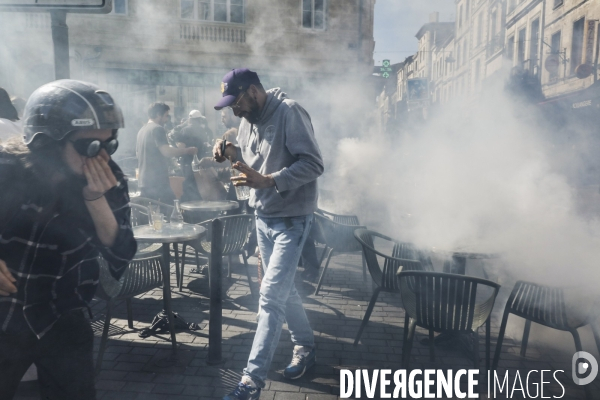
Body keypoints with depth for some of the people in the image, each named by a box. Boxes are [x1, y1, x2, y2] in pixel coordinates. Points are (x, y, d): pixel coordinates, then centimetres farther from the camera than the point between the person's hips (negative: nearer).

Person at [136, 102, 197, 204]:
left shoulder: (142, 130, 16)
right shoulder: (157, 129, -10)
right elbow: (166, 152, -21)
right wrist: (187, 151, -9)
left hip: (143, 181, 9)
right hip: (158, 182, -9)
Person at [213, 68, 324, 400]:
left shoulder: (289, 112, -17)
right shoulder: (248, 120, 8)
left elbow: (313, 164, -23)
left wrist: (267, 181, -31)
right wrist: (231, 153, -4)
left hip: (291, 220, -8)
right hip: (263, 217, 9)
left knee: (270, 296, -8)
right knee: (283, 289, 17)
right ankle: (305, 347, 38)